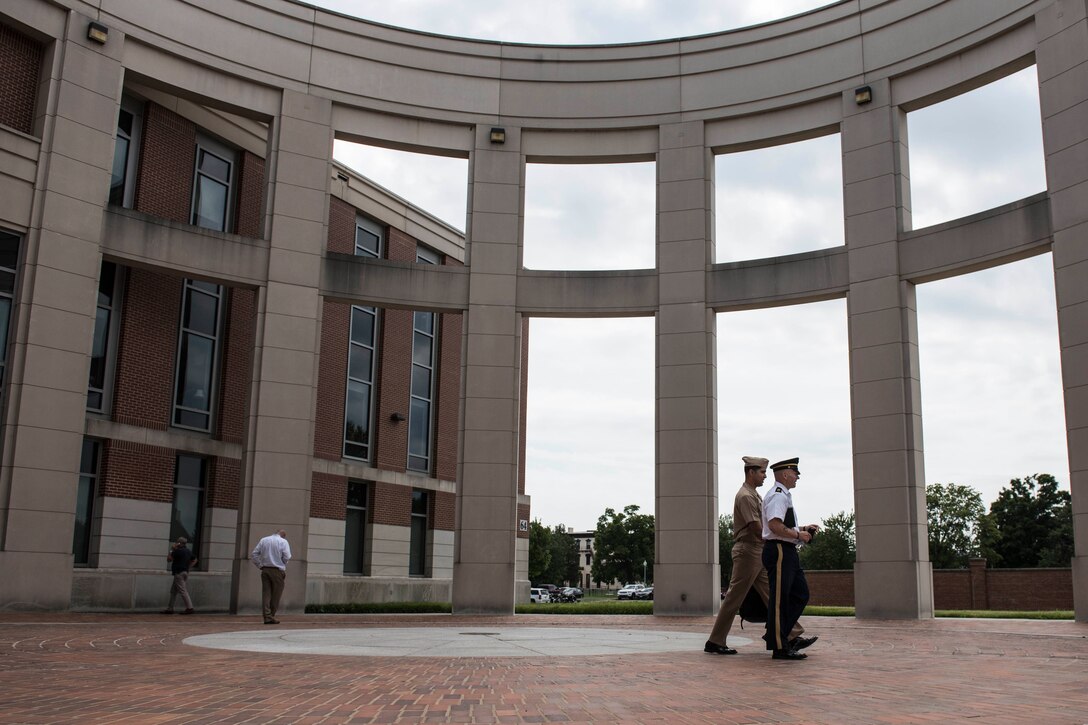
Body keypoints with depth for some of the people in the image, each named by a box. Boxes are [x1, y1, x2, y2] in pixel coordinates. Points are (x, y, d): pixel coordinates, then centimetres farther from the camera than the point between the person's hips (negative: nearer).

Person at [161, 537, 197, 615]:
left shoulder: (177, 551, -14)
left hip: (179, 573, -9)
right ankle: (170, 608, 18)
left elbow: (169, 559, -8)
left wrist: (171, 550, 0)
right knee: (173, 591, 15)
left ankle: (190, 608, -14)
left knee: (183, 591, -10)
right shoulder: (188, 551, 12)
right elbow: (194, 561, 21)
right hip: (186, 572, 9)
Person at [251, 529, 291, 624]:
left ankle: (267, 617, -3)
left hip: (265, 570, 4)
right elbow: (287, 557, -10)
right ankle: (271, 616, 11)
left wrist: (260, 566, 8)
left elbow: (253, 555, 6)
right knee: (275, 595, 6)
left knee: (266, 593, 2)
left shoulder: (263, 540, 11)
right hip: (277, 570, -4)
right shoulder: (283, 542, -1)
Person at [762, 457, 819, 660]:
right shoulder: (777, 495, -14)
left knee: (800, 594, 14)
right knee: (779, 599, -5)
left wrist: (802, 528, 17)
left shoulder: (784, 495, 21)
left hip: (788, 552, 11)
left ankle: (784, 638, 19)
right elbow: (775, 526, -26)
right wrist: (798, 534, -17)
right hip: (778, 551, -11)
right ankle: (779, 647, 0)